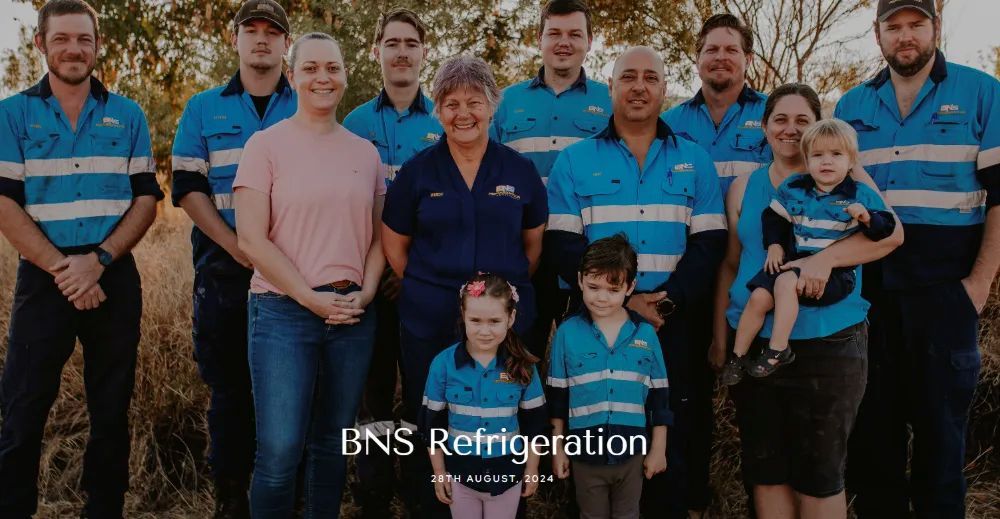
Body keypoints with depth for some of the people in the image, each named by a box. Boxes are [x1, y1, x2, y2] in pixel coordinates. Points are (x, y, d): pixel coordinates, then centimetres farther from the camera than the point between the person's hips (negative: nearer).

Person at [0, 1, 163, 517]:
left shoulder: (127, 115, 7)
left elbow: (147, 198, 2)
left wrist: (98, 260, -11)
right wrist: (61, 269, -13)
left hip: (114, 278, 2)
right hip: (43, 279, -1)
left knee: (111, 411, 10)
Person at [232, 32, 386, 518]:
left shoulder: (365, 152, 10)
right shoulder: (266, 144, -2)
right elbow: (251, 239, -8)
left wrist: (364, 295, -3)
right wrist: (312, 298, -12)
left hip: (353, 315, 4)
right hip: (284, 313, -4)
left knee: (333, 443, 12)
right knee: (280, 451, -6)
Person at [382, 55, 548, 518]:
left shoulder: (519, 171, 4)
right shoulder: (417, 171, 2)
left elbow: (534, 243, 12)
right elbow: (394, 244, 7)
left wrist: (507, 286, 4)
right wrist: (429, 288, 3)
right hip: (429, 322, 0)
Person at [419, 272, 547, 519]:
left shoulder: (522, 366, -10)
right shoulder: (444, 363, -13)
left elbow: (534, 423, 0)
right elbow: (433, 423, -3)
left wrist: (531, 470, 3)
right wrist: (439, 473, -1)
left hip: (507, 472, 0)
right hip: (461, 471, 0)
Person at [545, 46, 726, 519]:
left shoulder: (695, 161, 10)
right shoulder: (574, 161, 5)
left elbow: (708, 243, 3)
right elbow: (563, 245, -3)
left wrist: (668, 300, -13)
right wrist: (623, 301, -14)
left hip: (672, 325, 1)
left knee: (670, 443, 7)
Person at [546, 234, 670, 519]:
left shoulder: (645, 334, -4)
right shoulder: (567, 333, -7)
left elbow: (659, 396, 2)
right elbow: (557, 397, 0)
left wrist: (658, 449, 4)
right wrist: (558, 448, 2)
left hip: (632, 452, 1)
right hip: (585, 453, -1)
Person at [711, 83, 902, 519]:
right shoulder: (744, 188, 11)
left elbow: (891, 233, -12)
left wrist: (824, 258, -26)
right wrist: (720, 336, 11)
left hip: (829, 344, -3)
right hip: (753, 344, 3)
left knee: (819, 474, 5)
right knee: (765, 470, 10)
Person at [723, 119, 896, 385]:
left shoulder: (861, 195, -2)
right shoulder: (793, 188, 8)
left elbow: (885, 229, -5)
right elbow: (773, 216, 19)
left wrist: (866, 218, -25)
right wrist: (774, 245, 5)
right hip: (793, 261, 4)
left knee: (786, 282, -30)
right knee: (758, 297, -13)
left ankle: (778, 350, -24)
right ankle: (737, 357, 2)